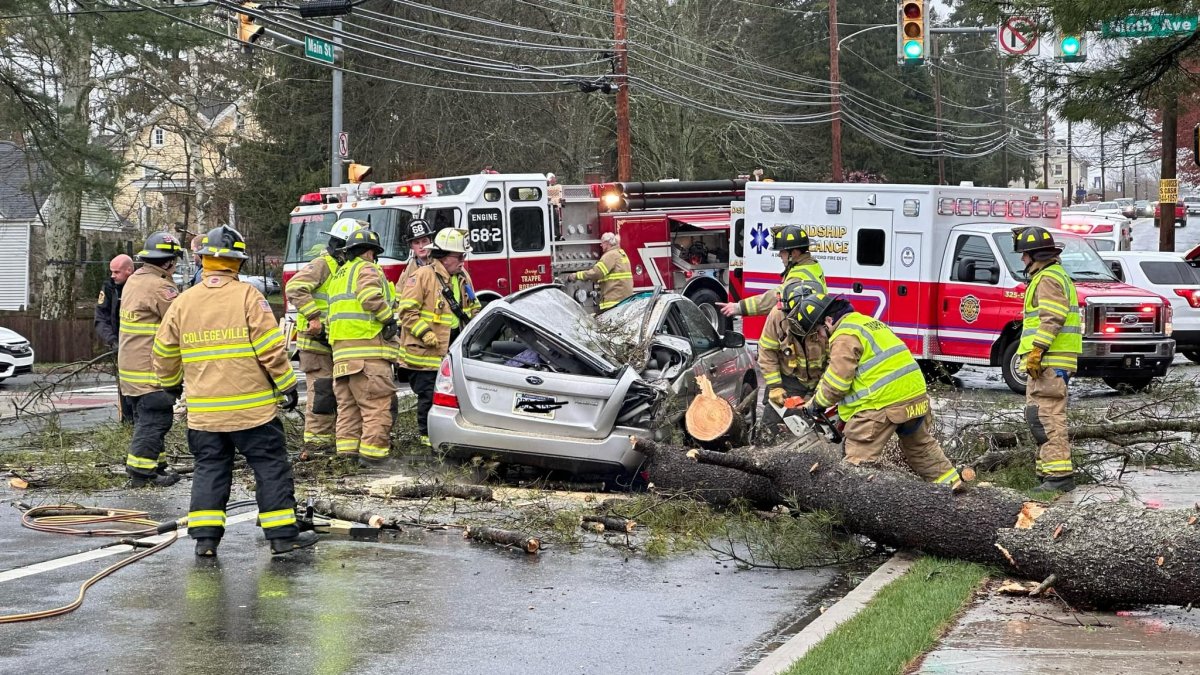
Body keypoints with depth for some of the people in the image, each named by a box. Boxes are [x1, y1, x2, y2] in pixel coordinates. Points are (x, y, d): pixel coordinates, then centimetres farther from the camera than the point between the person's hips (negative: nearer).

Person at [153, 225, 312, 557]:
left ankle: (205, 536, 7)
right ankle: (282, 533, 6)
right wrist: (287, 384, -2)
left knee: (209, 468, 12)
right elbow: (270, 346, -13)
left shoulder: (183, 302, 4)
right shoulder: (247, 296, -9)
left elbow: (164, 352, 12)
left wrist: (171, 382, 30)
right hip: (251, 404, -4)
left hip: (203, 409, 4)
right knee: (270, 466, 5)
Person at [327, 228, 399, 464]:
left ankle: (347, 447, 12)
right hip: (367, 349, -9)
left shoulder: (340, 274, 25)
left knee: (347, 403, 13)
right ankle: (372, 450, -14)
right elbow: (371, 298, -21)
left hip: (341, 349, 9)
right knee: (377, 403, -9)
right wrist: (389, 318, -9)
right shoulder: (367, 269, -3)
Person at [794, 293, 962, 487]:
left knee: (859, 459, -6)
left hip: (882, 402, -10)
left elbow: (837, 379, -13)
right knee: (920, 445, 28)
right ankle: (950, 483, 36)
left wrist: (818, 403, 4)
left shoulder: (845, 336, -10)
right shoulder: (867, 322, 21)